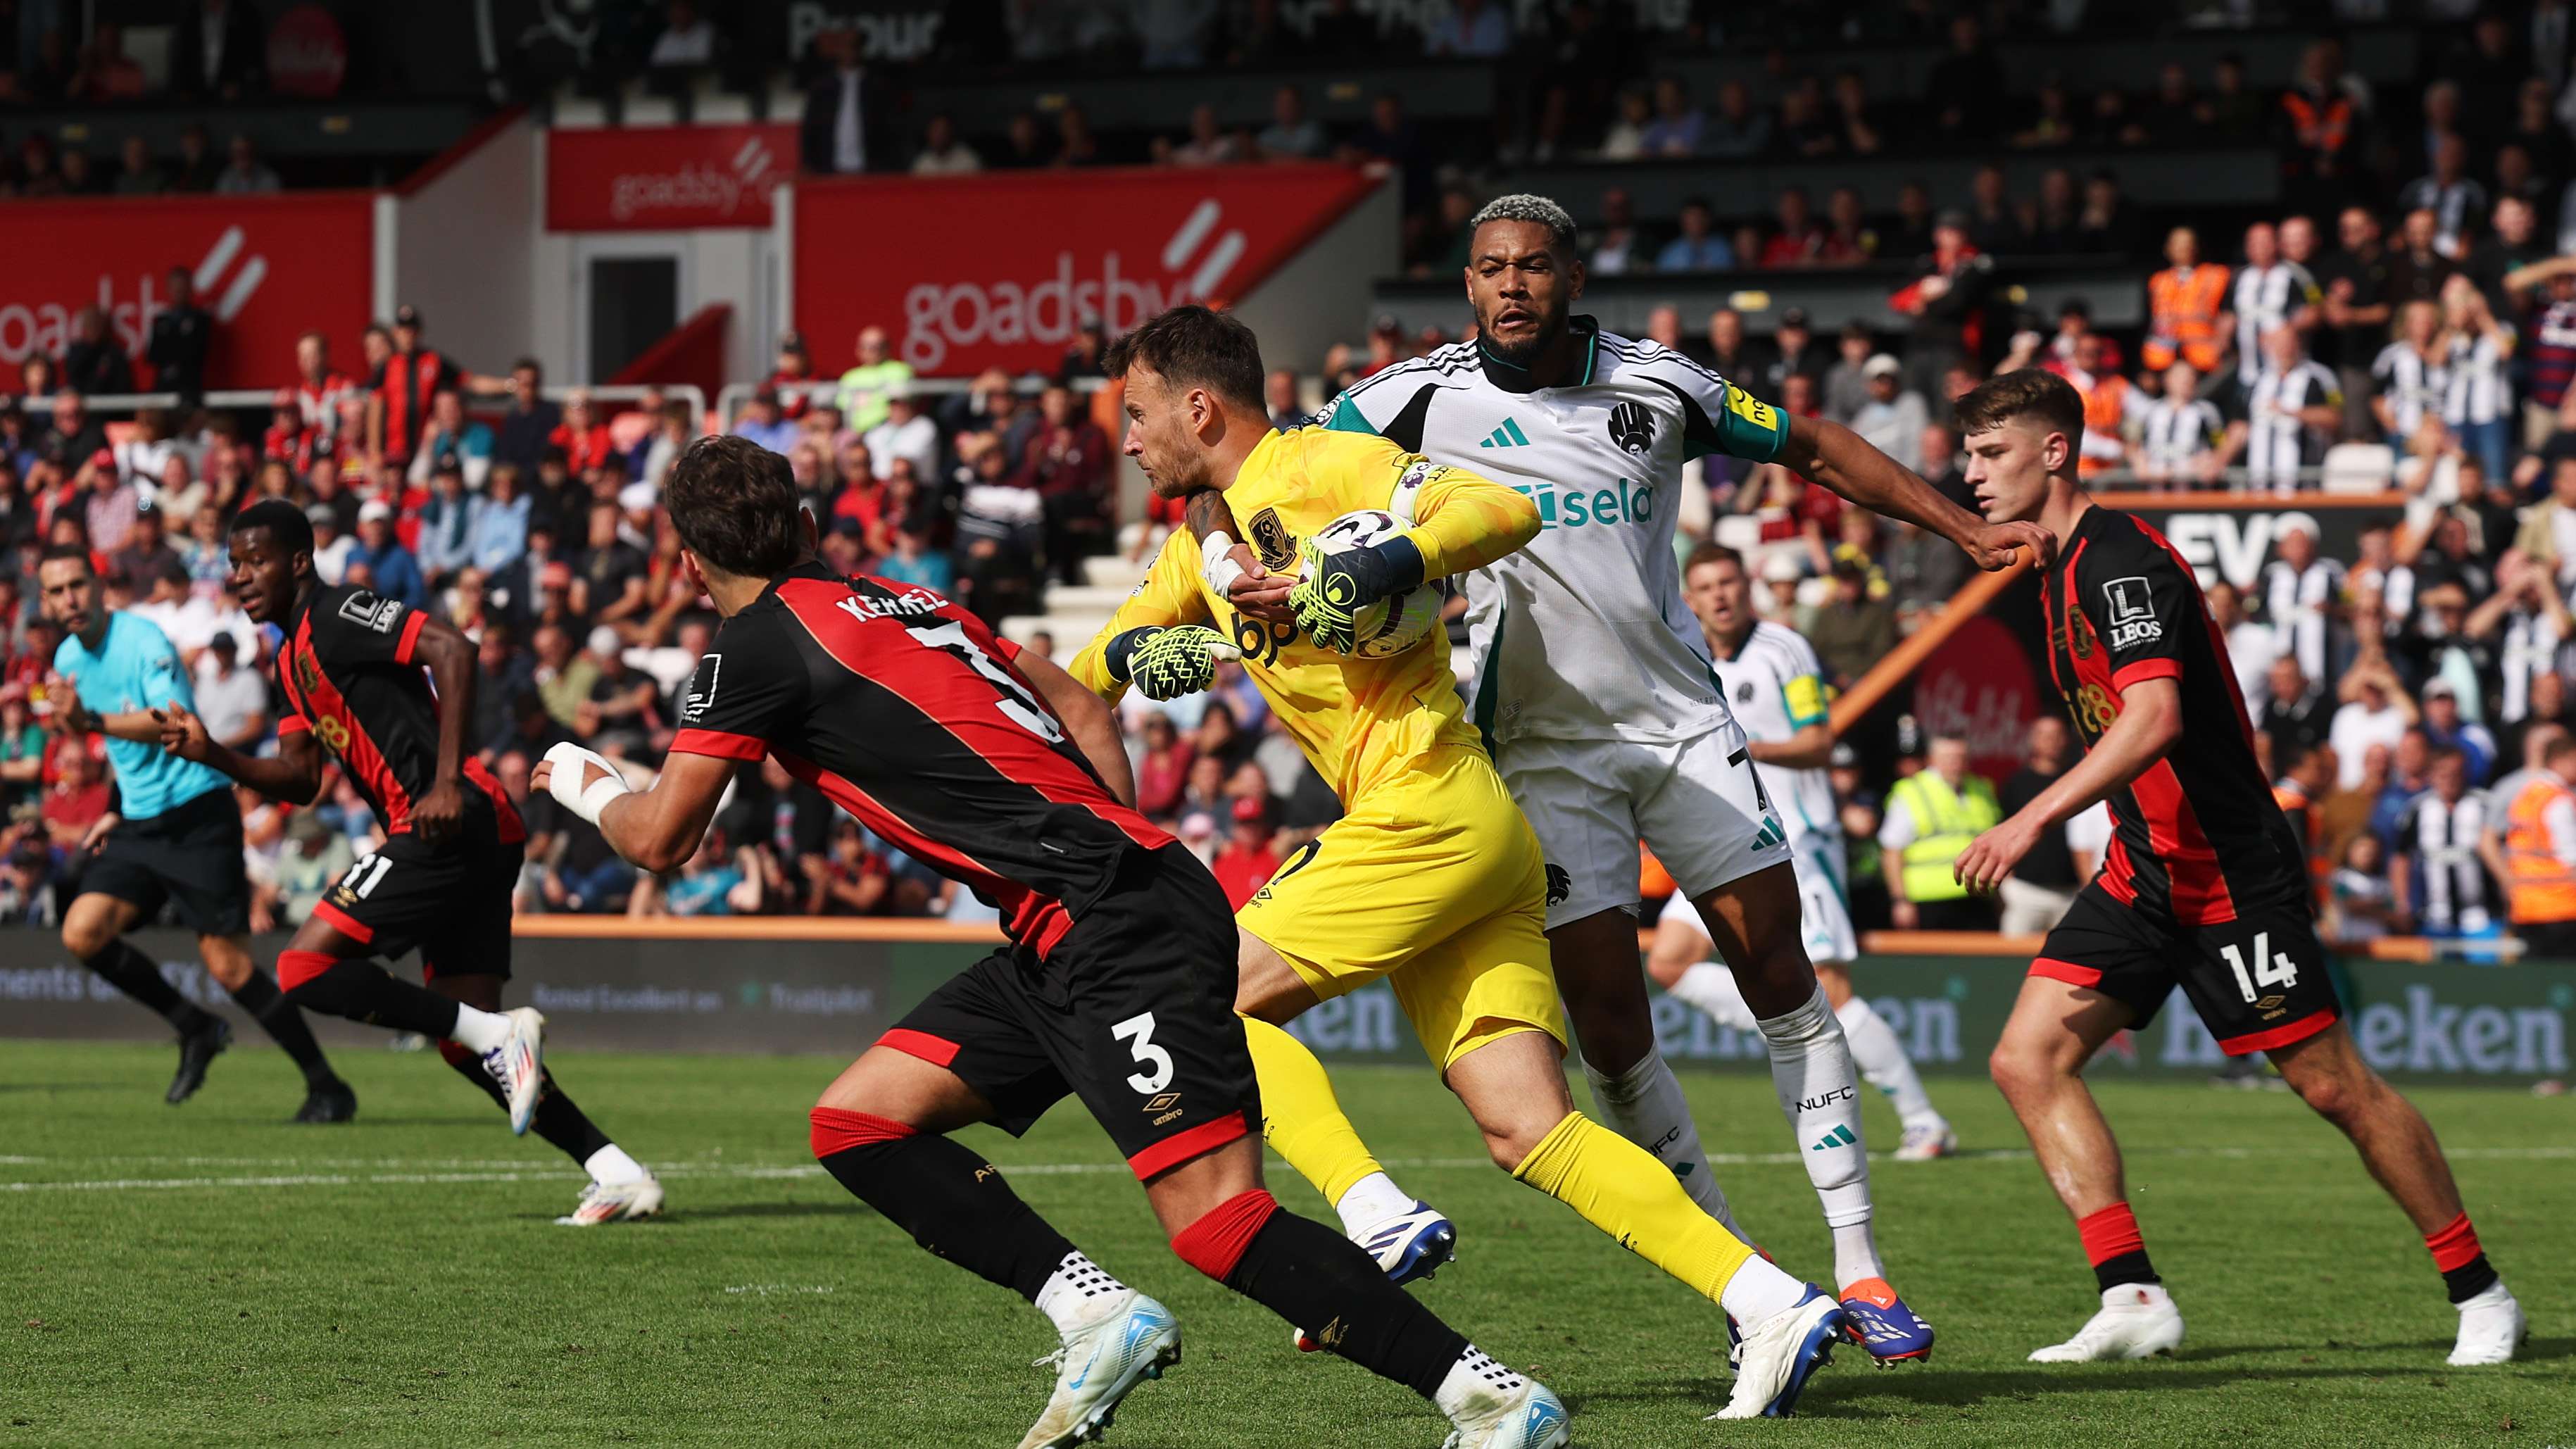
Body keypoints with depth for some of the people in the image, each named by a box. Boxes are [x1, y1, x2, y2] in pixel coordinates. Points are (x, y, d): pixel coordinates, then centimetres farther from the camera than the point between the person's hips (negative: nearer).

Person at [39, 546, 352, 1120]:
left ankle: (327, 1088, 1)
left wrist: (94, 722, -37)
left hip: (197, 816, -8)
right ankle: (195, 1030, 9)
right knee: (83, 933, -9)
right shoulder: (69, 657, 12)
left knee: (228, 964, -10)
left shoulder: (143, 640, -14)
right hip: (139, 825, 8)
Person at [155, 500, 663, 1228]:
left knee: (305, 968, -13)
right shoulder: (294, 659, 23)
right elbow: (299, 779, 22)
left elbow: (453, 650, -19)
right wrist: (213, 754, 6)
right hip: (473, 840, 10)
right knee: (464, 1047, 9)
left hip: (452, 823, -10)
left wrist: (448, 783, -25)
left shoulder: (340, 615, -6)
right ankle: (619, 1175, 6)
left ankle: (497, 1034, -15)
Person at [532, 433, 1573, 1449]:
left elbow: (660, 839, 4)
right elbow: (1079, 708, 25)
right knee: (856, 1124, 9)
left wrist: (587, 785, 24)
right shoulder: (899, 600, 21)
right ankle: (1099, 1318, 0)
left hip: (1116, 925, -10)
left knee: (1216, 1224, -18)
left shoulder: (762, 643, -3)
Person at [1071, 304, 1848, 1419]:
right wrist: (1136, 652, 7)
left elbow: (1502, 509, -15)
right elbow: (1093, 668, 30)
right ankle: (1771, 1304, -11)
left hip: (1429, 812, -9)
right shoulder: (1206, 535, 23)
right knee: (1526, 1130, -2)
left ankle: (1378, 1218, -15)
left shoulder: (1317, 466, -4)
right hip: (1476, 840, 9)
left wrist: (1369, 572, -26)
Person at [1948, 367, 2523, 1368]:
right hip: (2143, 873, 9)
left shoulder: (2121, 561, -18)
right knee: (2028, 1060, -5)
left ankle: (2479, 1293, 10)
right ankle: (2133, 1299, -7)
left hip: (2232, 870, -9)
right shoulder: (2061, 568, 13)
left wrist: (2035, 819, -36)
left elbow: (2155, 719, -30)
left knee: (2333, 1085, -3)